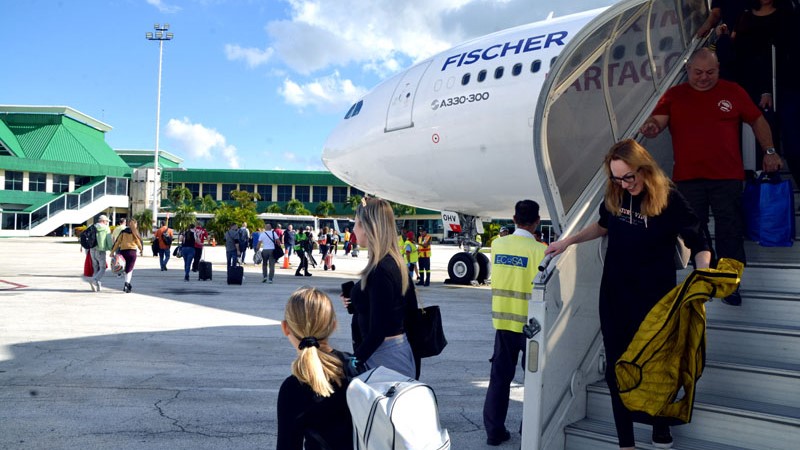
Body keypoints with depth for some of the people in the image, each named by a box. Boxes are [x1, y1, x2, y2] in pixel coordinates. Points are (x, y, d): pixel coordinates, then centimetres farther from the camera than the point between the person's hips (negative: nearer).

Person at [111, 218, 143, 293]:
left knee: (127, 269, 17)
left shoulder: (123, 232, 8)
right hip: (132, 251, -3)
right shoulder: (135, 233, 0)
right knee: (129, 270, -3)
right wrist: (141, 250, 22)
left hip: (123, 251, 3)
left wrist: (112, 251, 4)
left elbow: (117, 242, 4)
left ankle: (128, 284, 23)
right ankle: (126, 284, -20)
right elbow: (139, 242, 5)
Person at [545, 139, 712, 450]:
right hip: (614, 297, 4)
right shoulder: (614, 196, -3)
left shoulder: (669, 200, -15)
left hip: (655, 299, -4)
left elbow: (699, 246, -9)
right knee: (617, 370, 8)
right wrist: (568, 241, 10)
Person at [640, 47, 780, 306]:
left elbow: (757, 121, 14)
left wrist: (769, 151, 6)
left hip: (727, 178, 0)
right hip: (687, 178, 1)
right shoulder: (673, 95, 6)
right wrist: (651, 127, -30)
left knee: (730, 232, 3)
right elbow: (657, 121, -7)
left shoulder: (733, 92, 7)